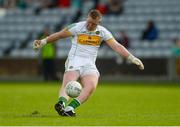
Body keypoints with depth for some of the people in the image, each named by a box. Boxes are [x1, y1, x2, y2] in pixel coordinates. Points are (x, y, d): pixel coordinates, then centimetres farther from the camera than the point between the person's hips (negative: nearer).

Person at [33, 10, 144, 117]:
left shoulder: (102, 32, 5)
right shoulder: (77, 27, -2)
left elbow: (117, 46, 3)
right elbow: (59, 35, 8)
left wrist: (132, 58, -5)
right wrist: (43, 42, 6)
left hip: (89, 65, 2)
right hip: (74, 62, -2)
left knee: (91, 86, -29)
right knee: (68, 84, -31)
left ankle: (70, 108, -40)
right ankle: (61, 103, -56)